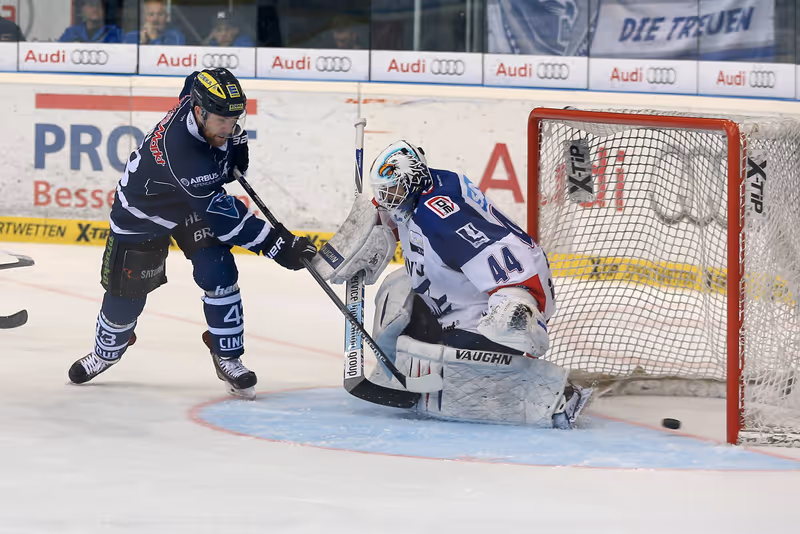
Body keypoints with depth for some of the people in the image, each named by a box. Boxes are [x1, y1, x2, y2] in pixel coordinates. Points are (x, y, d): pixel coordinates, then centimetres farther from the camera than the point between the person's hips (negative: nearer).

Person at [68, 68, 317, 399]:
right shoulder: (181, 149, -46)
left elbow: (194, 83, 4)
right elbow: (223, 215, -43)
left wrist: (236, 142, -1)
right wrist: (275, 244, -46)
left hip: (195, 203, 6)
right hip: (144, 211, -6)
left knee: (218, 273, -12)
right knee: (126, 291, 7)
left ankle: (228, 358, 1)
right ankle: (106, 352, 36)